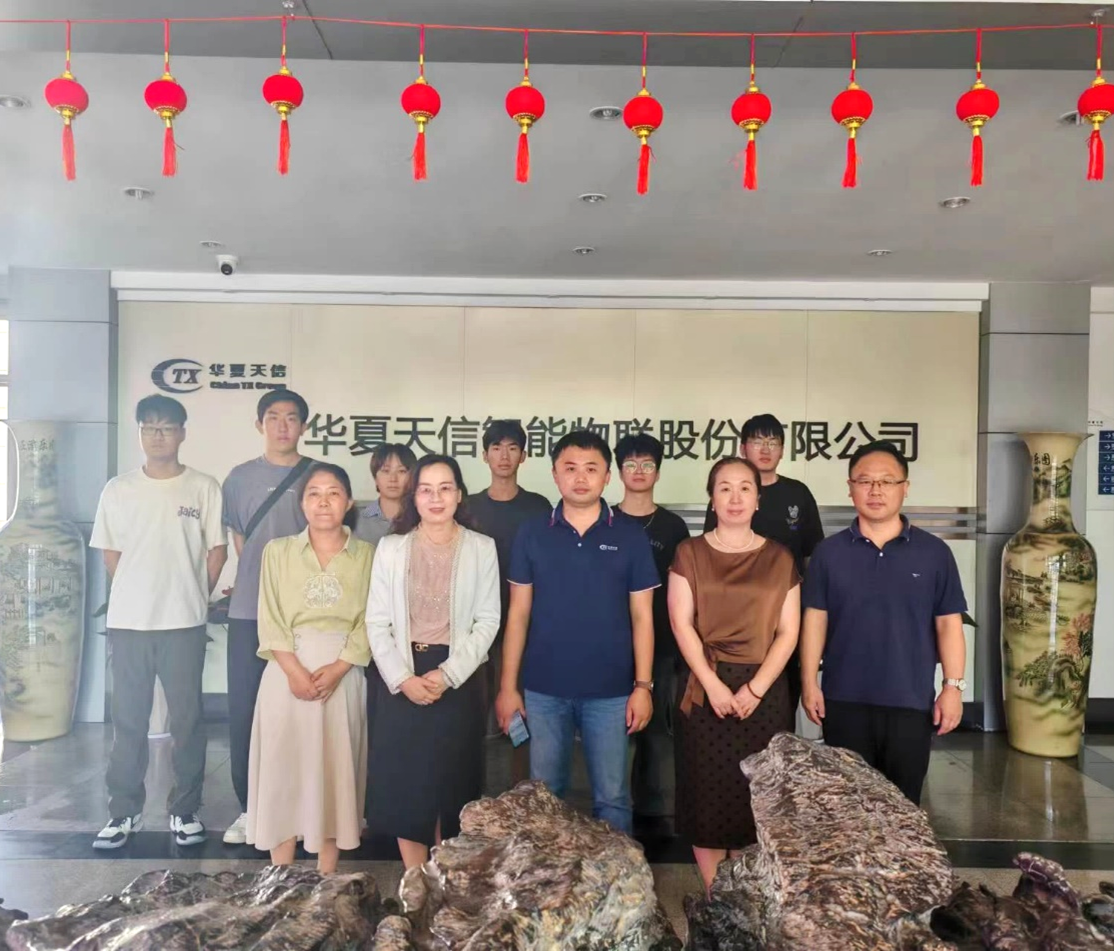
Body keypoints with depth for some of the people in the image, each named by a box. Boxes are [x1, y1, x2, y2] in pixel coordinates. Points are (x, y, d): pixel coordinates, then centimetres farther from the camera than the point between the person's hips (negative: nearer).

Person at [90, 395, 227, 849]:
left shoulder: (204, 487, -1)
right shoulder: (118, 490, 5)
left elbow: (217, 550, 2)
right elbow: (110, 553, 10)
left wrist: (194, 599, 3)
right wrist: (135, 596, 6)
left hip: (184, 623, -2)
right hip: (127, 622, 2)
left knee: (187, 719, 4)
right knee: (127, 720, 8)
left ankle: (185, 810, 17)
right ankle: (124, 811, 21)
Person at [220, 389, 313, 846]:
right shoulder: (240, 477, 9)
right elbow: (238, 539, 16)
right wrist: (257, 580, 9)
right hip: (248, 611, 2)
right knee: (243, 711, 4)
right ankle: (249, 807, 17)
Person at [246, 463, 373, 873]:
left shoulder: (366, 554, 3)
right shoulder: (278, 551, 5)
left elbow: (369, 621, -3)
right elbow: (270, 619, -2)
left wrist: (337, 669, -15)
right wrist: (295, 670, -14)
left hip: (343, 675, 0)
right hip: (287, 673, 0)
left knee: (335, 769, 5)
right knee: (282, 766, 4)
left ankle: (326, 876, 17)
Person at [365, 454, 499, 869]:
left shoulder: (482, 548, 0)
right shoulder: (391, 547, 3)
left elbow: (488, 621, -3)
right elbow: (377, 622, 0)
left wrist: (448, 674, -13)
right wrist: (403, 677, -12)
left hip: (459, 679, -1)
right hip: (403, 680, 1)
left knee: (452, 782, 6)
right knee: (405, 782, 4)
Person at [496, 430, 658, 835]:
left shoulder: (630, 537, 0)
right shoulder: (532, 534, 1)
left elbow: (642, 617, 2)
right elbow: (519, 614, 4)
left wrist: (643, 685, -4)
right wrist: (508, 685, 1)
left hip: (611, 690, -1)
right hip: (544, 689, 1)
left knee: (612, 796, 8)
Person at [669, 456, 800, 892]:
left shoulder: (779, 558, 6)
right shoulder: (690, 553, 3)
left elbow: (788, 632, 2)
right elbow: (681, 624, -4)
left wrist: (755, 688, -9)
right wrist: (713, 685, -12)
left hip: (765, 691, 1)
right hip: (706, 690, -1)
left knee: (759, 796, 6)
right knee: (708, 792, 3)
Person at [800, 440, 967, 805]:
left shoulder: (934, 552, 0)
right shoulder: (829, 552, 1)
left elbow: (948, 624, 1)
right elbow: (815, 619, 1)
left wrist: (953, 686, -4)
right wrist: (809, 683, -3)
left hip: (911, 702, 0)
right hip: (844, 700, 0)